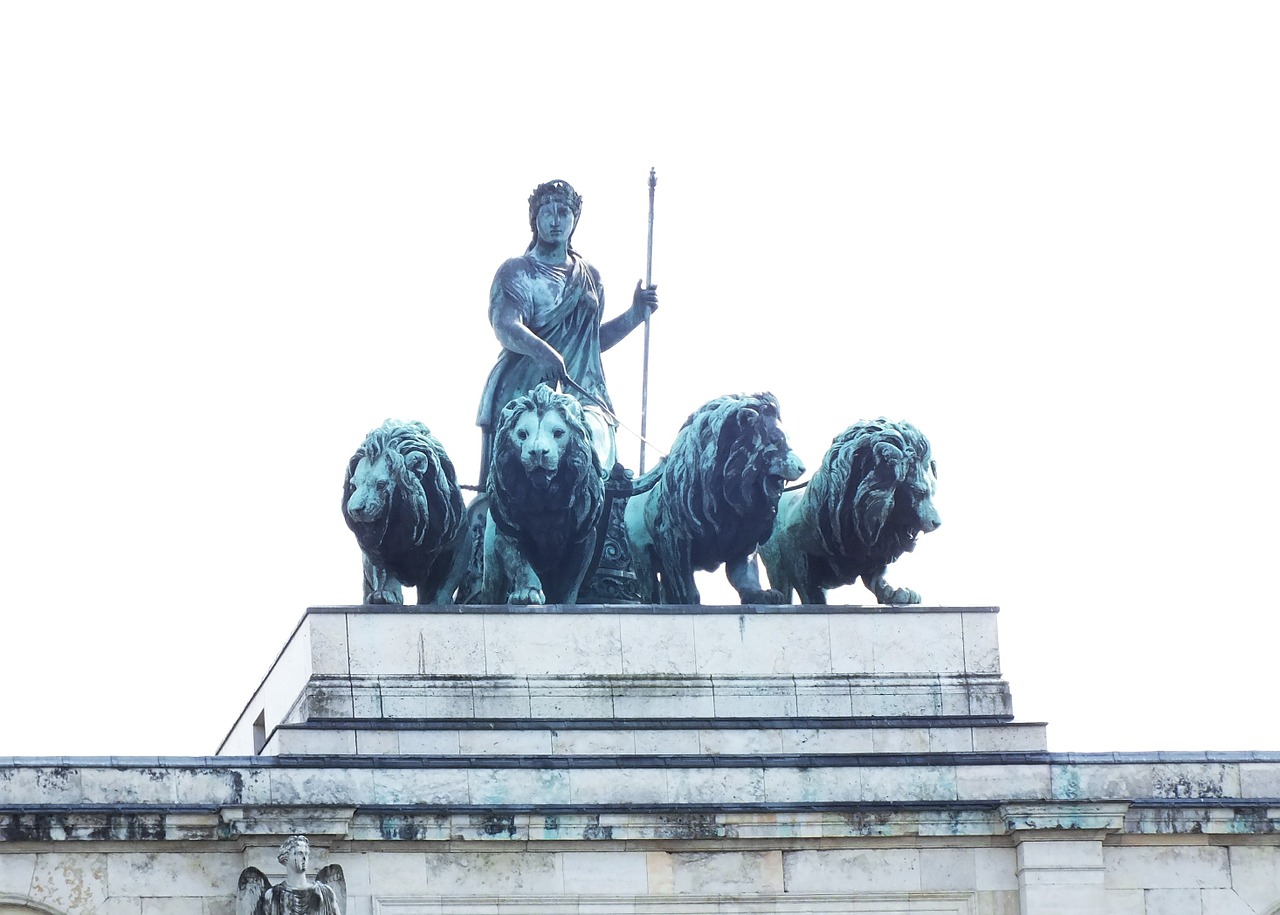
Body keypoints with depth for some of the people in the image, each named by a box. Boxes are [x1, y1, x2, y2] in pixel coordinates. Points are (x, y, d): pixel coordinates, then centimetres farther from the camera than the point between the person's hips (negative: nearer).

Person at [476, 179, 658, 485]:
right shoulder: (516, 273, 3)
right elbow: (505, 327, -16)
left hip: (582, 397, 4)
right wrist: (542, 351, -36)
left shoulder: (589, 276, 20)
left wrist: (635, 314, 16)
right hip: (523, 398, -4)